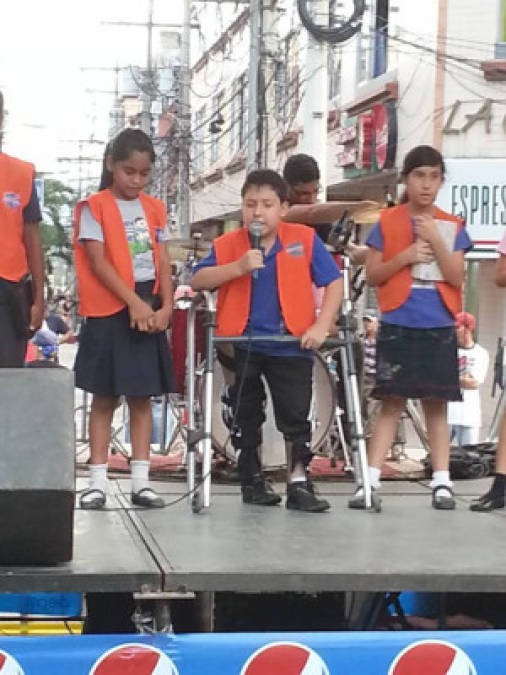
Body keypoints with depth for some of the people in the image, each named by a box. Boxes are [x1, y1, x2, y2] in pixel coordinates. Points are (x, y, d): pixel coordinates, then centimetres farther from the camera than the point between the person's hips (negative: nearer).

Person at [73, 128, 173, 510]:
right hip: (109, 312, -4)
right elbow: (98, 263, -11)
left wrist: (166, 306, -6)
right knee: (105, 396, 1)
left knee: (142, 395, 5)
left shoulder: (154, 210, 10)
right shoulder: (95, 207, -4)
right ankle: (98, 481, 4)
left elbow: (163, 262, 7)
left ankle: (141, 481, 9)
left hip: (150, 311, 4)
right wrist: (133, 302, -17)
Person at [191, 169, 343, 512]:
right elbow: (198, 280, -13)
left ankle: (299, 483, 11)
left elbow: (334, 282, -4)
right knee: (245, 416, 13)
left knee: (296, 415, 2)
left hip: (291, 345, -1)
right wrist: (238, 268, -24)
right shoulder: (228, 245, -3)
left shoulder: (305, 239, -5)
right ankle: (252, 480, 27)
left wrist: (321, 326, -12)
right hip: (242, 345, 1)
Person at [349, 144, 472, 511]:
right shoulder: (387, 222, 3)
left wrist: (436, 240, -13)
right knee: (393, 402, -3)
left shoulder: (452, 226, 7)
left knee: (437, 402, 5)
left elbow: (457, 278, -2)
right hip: (398, 325, -1)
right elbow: (372, 275, 1)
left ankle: (442, 482, 7)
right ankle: (370, 481, -2)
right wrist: (405, 256, -13)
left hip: (439, 327, 2)